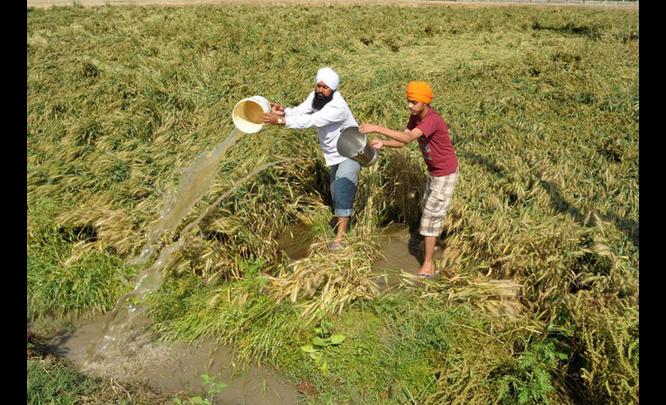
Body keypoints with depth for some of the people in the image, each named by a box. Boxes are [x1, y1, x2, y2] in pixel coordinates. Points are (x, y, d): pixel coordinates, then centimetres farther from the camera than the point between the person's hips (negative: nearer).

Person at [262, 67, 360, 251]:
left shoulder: (338, 107, -33)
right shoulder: (315, 97, -8)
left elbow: (310, 121, -42)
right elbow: (299, 111, -18)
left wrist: (281, 121, -48)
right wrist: (283, 111, -40)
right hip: (335, 153, 8)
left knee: (343, 191, -12)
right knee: (336, 191, 19)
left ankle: (340, 236, -6)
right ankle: (342, 220, 40)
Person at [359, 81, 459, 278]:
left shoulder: (432, 120, -33)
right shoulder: (415, 116, -5)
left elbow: (407, 138, -46)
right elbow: (402, 141, -8)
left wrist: (377, 128, -50)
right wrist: (382, 143, -27)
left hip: (446, 174, -9)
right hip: (433, 171, 9)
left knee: (431, 214, -7)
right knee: (429, 208, 25)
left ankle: (428, 265, 1)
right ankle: (430, 244, 48)